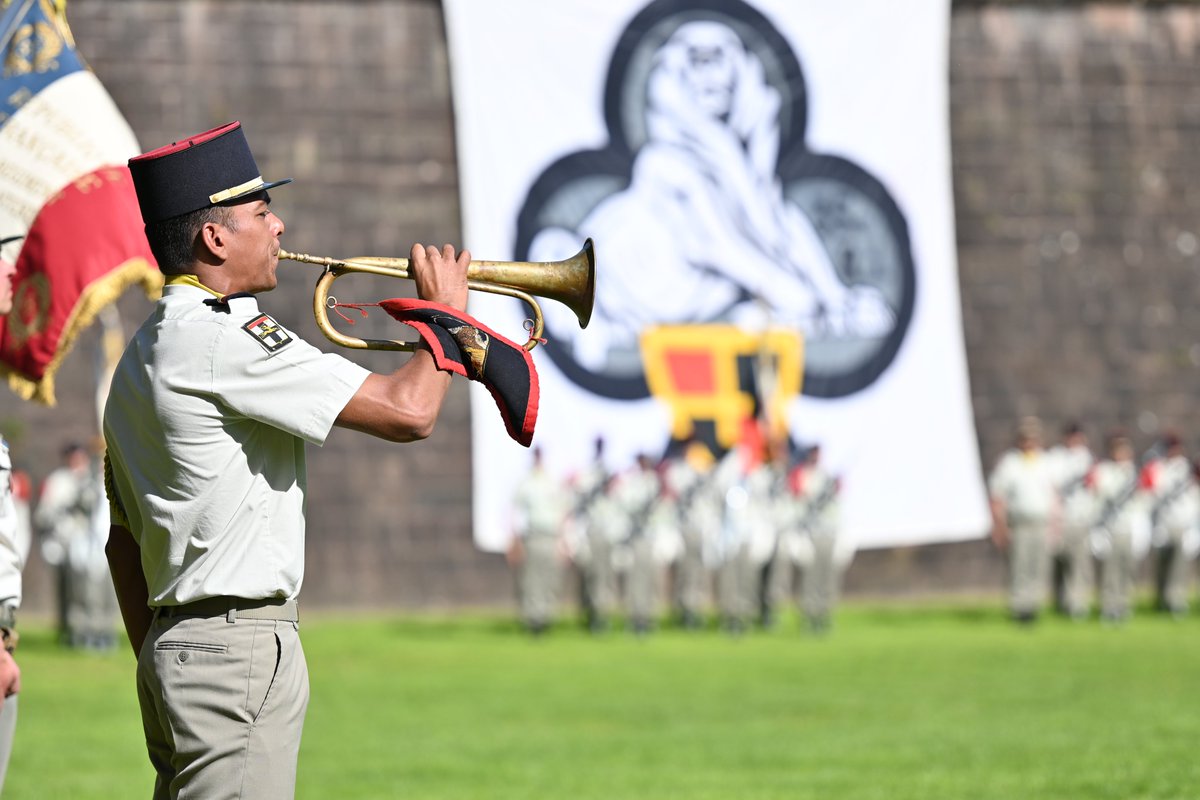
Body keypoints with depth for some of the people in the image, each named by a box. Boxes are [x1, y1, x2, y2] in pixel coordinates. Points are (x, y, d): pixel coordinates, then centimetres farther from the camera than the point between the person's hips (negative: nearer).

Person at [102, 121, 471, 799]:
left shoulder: (140, 358, 17)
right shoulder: (226, 339, -14)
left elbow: (125, 539, 21)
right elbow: (409, 412, -19)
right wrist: (448, 313, -1)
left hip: (173, 651, 10)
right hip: (242, 648, -10)